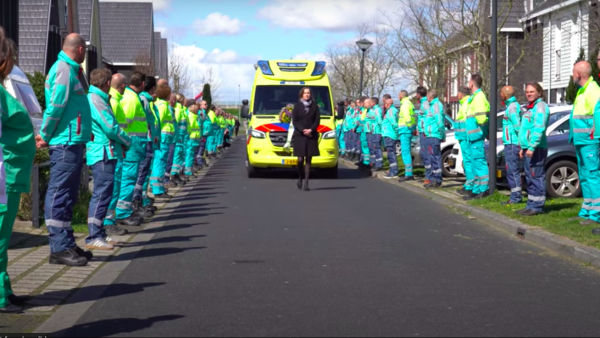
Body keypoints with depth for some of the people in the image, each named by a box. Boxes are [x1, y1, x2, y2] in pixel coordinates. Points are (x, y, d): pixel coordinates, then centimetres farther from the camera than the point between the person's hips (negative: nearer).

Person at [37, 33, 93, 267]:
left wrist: (46, 134, 14)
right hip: (66, 143, -10)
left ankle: (66, 245, 21)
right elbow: (56, 106, -18)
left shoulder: (69, 70, 19)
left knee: (66, 196, 14)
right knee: (60, 195, -7)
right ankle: (59, 249, -5)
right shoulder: (64, 69, -12)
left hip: (72, 142, 10)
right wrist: (45, 136, -10)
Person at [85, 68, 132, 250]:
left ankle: (99, 233, 22)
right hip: (102, 154, -11)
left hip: (105, 154, 11)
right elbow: (111, 128, -17)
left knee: (103, 194, 15)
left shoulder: (98, 99, 17)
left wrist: (122, 143, 6)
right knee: (101, 194, -10)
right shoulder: (95, 100, -14)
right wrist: (127, 142, -2)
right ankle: (93, 237, -8)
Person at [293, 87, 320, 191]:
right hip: (299, 136, -1)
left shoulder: (314, 106, 7)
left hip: (311, 136, 1)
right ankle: (299, 177, 17)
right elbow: (294, 121, 0)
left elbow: (317, 120, 4)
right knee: (300, 159, -8)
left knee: (308, 159, 0)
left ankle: (306, 183, 3)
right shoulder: (297, 106, 4)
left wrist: (310, 130, -12)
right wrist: (303, 130, -12)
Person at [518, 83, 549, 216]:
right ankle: (531, 205, 17)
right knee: (530, 178, 12)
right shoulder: (531, 107, 21)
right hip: (528, 148, 10)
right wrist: (523, 147, 20)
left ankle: (537, 206, -8)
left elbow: (539, 128, -19)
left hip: (536, 148, -10)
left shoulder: (540, 106, -9)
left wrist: (532, 146, -25)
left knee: (536, 177, -9)